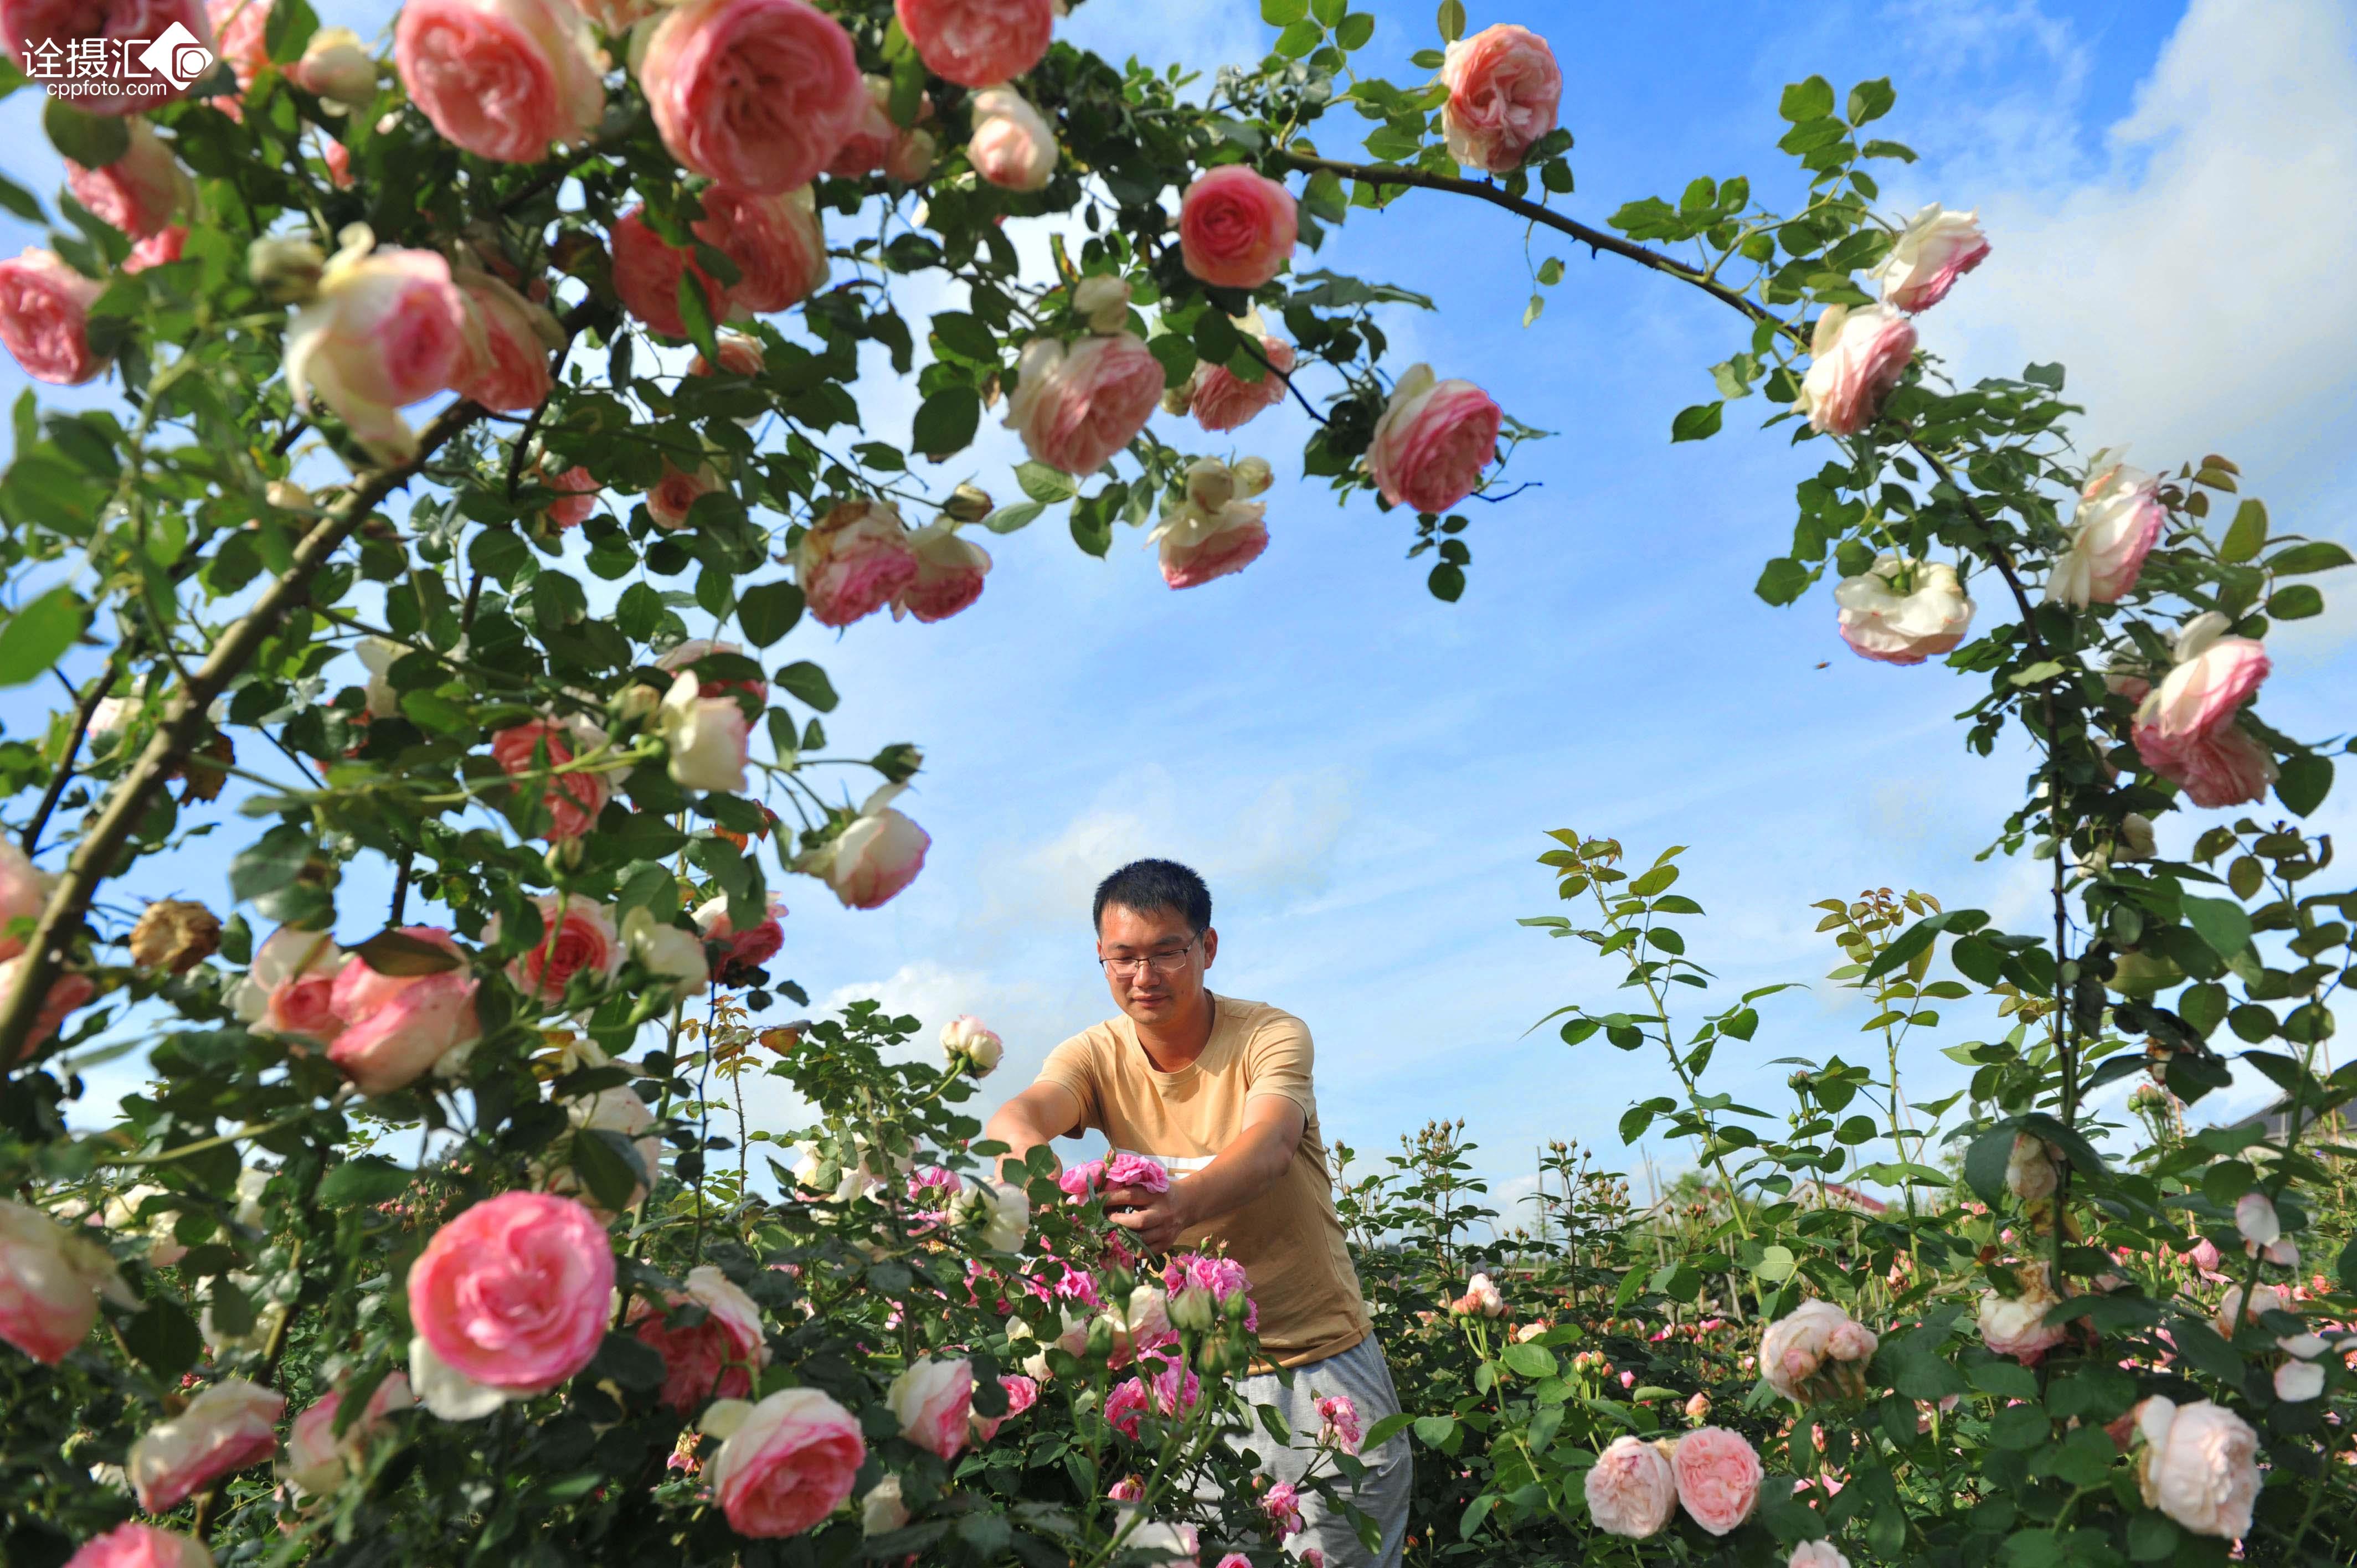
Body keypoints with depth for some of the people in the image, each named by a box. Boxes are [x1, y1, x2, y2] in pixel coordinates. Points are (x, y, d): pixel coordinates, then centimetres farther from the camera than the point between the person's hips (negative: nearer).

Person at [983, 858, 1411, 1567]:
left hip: (1323, 1355, -1)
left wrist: (1185, 1202, -54)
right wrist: (1027, 1163, -51)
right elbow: (1021, 1114, -26)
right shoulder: (1097, 1055, -5)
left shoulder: (1271, 1036, -13)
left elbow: (1270, 1146, -32)